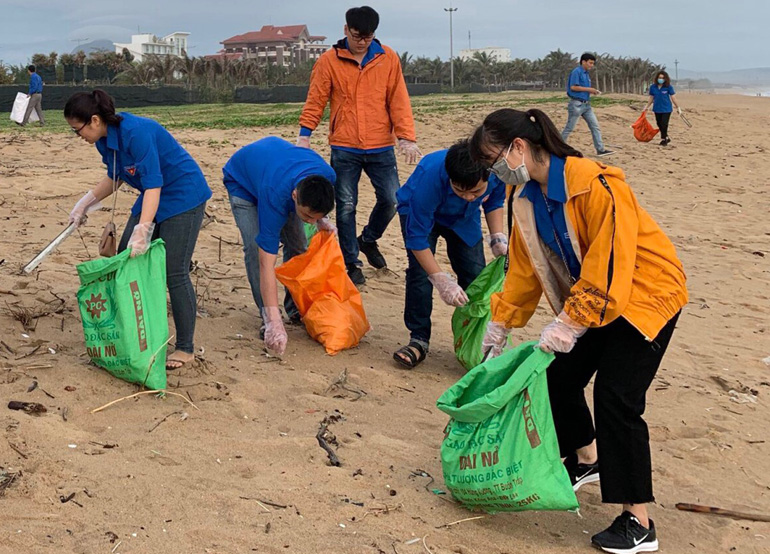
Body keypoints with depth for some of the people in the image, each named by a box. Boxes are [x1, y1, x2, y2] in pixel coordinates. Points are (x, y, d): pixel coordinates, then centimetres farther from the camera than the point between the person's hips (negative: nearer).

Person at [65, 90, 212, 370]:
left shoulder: (136, 133, -27)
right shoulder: (105, 139, 0)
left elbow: (153, 184, -31)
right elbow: (114, 177, 18)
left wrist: (143, 229, -37)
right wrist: (86, 203, 13)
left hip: (183, 197, -10)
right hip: (152, 198, 10)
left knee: (174, 272, -10)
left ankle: (185, 349, 0)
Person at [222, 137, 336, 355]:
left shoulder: (328, 176, -32)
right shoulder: (275, 195, -47)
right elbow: (266, 263, -46)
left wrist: (321, 221, -19)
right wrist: (274, 322, -49)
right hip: (241, 180, -5)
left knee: (297, 244, -2)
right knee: (255, 247, -20)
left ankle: (295, 308, 13)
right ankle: (268, 318, -9)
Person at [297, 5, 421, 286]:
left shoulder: (389, 59, 2)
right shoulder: (329, 61, -2)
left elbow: (399, 101, 0)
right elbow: (315, 101, 0)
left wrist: (406, 136, -9)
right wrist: (304, 134, -9)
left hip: (381, 147, 2)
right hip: (344, 149, -1)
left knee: (391, 200, 3)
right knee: (346, 206, 3)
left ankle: (368, 239, 32)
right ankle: (351, 263, 17)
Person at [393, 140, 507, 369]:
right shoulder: (429, 177, -45)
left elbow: (494, 201, -6)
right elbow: (417, 237, -36)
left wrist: (497, 237, -18)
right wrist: (442, 280, -37)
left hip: (464, 218, 3)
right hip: (418, 212, -3)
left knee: (475, 277, -3)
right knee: (421, 272, -19)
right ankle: (419, 340, -6)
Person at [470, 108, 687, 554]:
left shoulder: (596, 184, -28)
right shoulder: (527, 198, -1)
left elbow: (610, 262, -30)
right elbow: (525, 268, 8)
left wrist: (570, 322, -31)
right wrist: (500, 327, 8)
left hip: (646, 292, -8)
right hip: (590, 299, 8)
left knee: (616, 397, -15)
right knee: (559, 377, 9)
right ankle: (586, 459, 38)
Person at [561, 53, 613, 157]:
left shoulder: (586, 74, 17)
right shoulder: (576, 72, -11)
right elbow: (573, 87, -20)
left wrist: (593, 91, 4)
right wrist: (589, 89, -16)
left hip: (586, 104, 9)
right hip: (576, 104, -9)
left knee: (595, 126, 2)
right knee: (569, 128, -2)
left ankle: (600, 149, 2)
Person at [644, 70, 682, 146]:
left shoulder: (668, 87, -7)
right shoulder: (653, 87, 1)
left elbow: (672, 97, -2)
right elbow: (651, 98, 11)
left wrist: (677, 107, 0)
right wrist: (647, 107, 13)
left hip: (666, 109, -4)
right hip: (657, 109, 4)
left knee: (664, 125, -9)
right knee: (659, 125, 11)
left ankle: (663, 139, 5)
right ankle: (667, 137, 30)